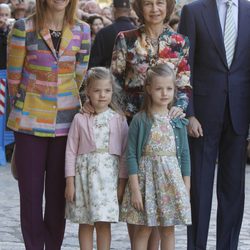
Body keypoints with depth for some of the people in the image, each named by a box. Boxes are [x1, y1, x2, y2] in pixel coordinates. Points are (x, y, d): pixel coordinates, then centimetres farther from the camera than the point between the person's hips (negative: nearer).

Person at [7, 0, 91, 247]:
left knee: (58, 194, 8)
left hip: (65, 122, 2)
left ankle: (54, 246, 18)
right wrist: (22, 109, 6)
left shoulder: (81, 31, 3)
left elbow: (79, 76, 11)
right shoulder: (23, 28, -6)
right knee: (30, 193, 3)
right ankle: (34, 245, 13)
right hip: (30, 123, -2)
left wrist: (70, 104, 10)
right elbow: (13, 75, 0)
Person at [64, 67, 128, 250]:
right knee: (85, 223, 5)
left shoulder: (119, 120, 3)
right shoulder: (80, 119, 3)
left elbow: (124, 153, 3)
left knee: (104, 223, -1)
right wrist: (70, 182, -2)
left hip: (108, 174, 0)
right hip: (84, 173, 1)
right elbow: (71, 151, 3)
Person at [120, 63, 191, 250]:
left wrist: (186, 189, 5)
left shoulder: (178, 122, 6)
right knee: (144, 229, 0)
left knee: (168, 229, 7)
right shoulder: (140, 121, -4)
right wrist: (135, 188, -11)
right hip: (147, 177, -3)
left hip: (172, 179, 3)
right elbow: (131, 155, -6)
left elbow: (185, 155, 8)